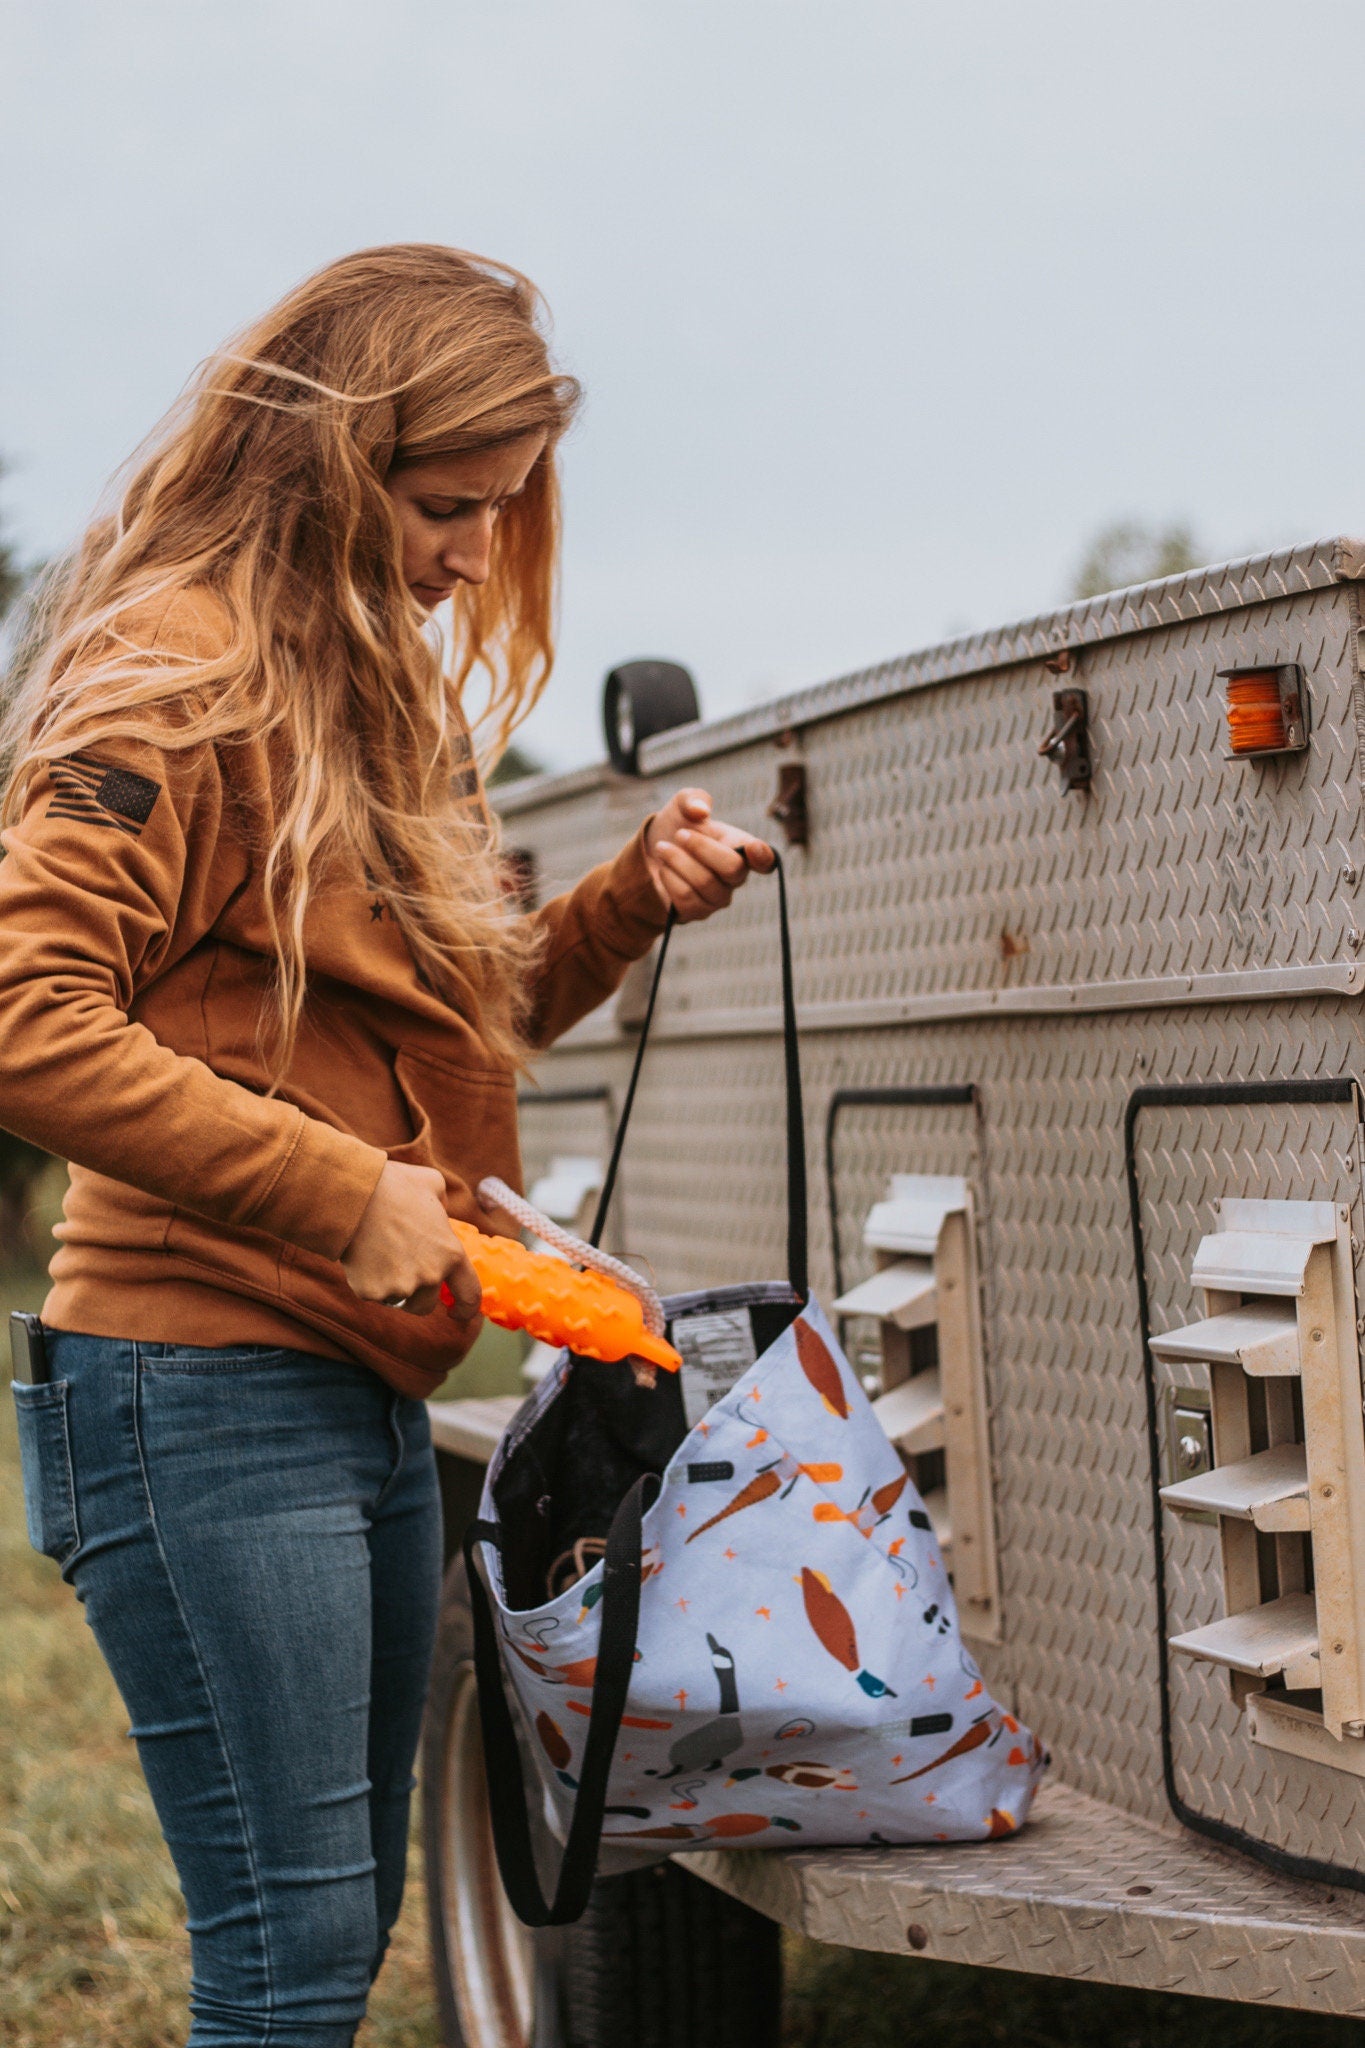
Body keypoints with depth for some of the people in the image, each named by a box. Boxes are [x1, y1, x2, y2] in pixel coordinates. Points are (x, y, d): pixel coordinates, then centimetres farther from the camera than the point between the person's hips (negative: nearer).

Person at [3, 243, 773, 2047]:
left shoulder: (382, 696, 18)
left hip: (370, 1393, 10)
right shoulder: (180, 680, -11)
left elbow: (461, 1031, 26)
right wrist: (346, 1198, -21)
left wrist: (629, 904, 7)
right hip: (206, 1392, -9)